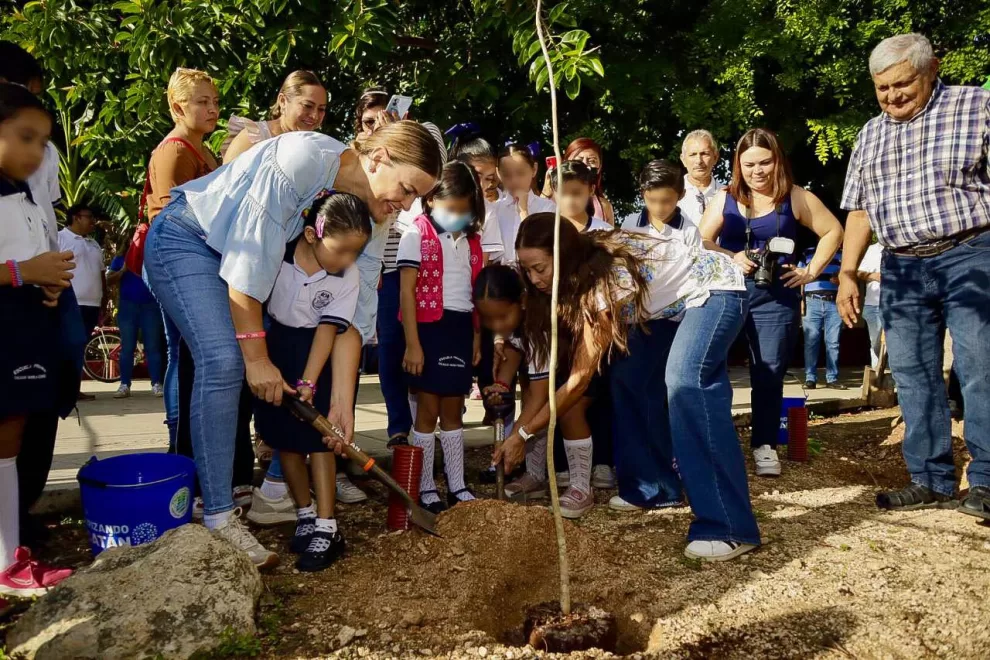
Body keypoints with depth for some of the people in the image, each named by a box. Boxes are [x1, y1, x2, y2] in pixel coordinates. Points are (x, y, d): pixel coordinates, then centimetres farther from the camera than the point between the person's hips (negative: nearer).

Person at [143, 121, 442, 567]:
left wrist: (342, 402, -11)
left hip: (251, 255, 8)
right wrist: (256, 356, -26)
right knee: (224, 361, -22)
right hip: (184, 239, -8)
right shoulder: (305, 155, -29)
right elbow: (250, 251, -29)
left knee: (277, 375, 2)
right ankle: (218, 517, -15)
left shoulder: (364, 215, -7)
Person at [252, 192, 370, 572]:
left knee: (317, 436, -8)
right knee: (283, 437, 5)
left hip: (316, 354, -1)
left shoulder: (348, 278, -16)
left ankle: (326, 528, -5)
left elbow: (328, 329, -17)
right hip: (274, 346, 2)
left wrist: (308, 383, -25)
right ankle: (305, 515, 18)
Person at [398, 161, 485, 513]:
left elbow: (475, 291, 13)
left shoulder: (472, 240, 9)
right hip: (428, 328, -5)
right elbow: (407, 292, -10)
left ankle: (457, 485, 22)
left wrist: (477, 336, 12)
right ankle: (425, 488, 15)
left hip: (461, 329, 5)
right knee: (428, 410, 3)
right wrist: (412, 343, -14)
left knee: (453, 410, 13)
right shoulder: (416, 235, -7)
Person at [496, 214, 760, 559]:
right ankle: (655, 487, 15)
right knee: (629, 376, 2)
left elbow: (579, 380, -28)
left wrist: (522, 434, -24)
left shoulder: (606, 281, -33)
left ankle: (730, 528, -28)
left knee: (686, 382, -29)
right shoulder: (586, 261, -9)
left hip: (716, 290, -9)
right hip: (672, 298, 9)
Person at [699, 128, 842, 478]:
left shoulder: (795, 198, 4)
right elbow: (700, 243, 2)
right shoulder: (725, 199, 7)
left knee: (769, 372, 0)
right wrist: (732, 257, -14)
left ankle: (764, 446, 11)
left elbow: (833, 231, 9)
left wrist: (811, 271, 1)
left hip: (775, 297, -1)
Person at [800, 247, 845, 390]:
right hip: (812, 302, -1)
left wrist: (841, 279, -7)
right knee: (811, 342, -3)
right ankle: (810, 378, 0)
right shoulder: (807, 253, 14)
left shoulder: (841, 254, 16)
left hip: (834, 303, 1)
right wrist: (801, 302, 2)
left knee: (833, 343, 0)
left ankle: (832, 378, 4)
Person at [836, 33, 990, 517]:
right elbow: (859, 209, 16)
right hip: (901, 270, 5)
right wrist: (847, 273, 8)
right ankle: (931, 481, 13)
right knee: (913, 377, 5)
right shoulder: (870, 135, 15)